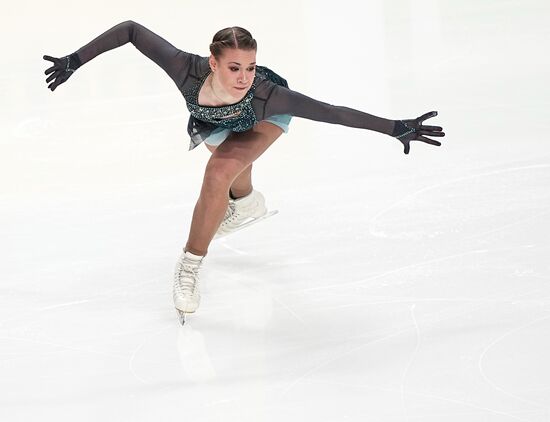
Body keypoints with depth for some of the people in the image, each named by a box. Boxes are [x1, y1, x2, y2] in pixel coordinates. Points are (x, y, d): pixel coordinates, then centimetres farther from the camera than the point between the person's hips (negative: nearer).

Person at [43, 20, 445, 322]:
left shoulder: (266, 94, -47)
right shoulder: (188, 69, -46)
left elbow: (334, 113, -40)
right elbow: (130, 29, -37)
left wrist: (396, 127, -39)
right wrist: (75, 60, -36)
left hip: (265, 118, -3)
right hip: (214, 122, 3)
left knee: (220, 172, -28)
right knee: (231, 166, 33)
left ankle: (190, 268, -10)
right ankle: (248, 204, 71)